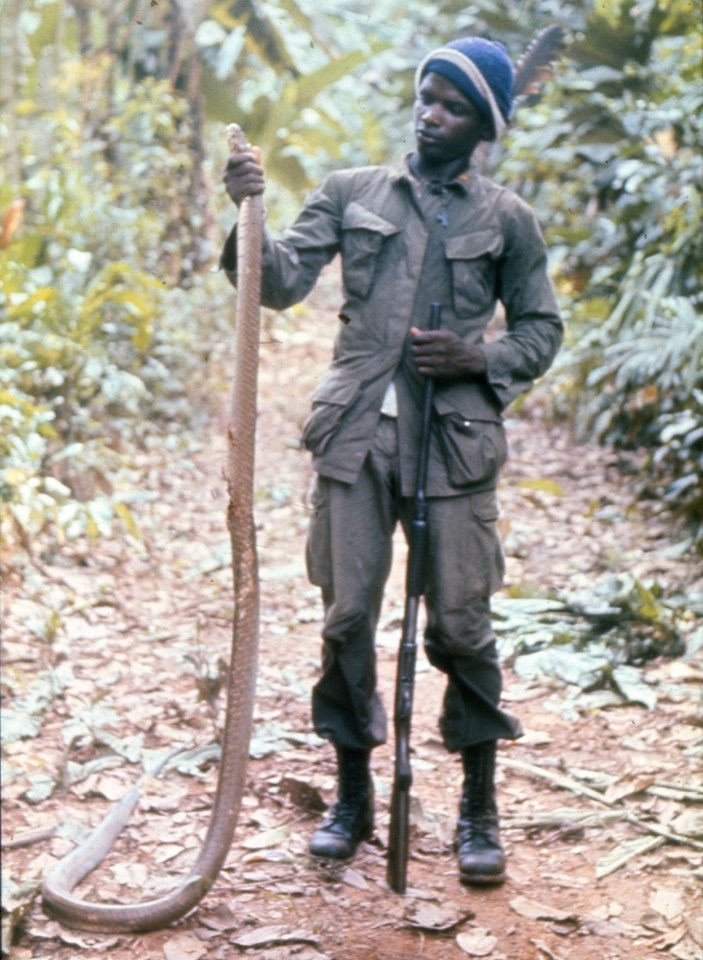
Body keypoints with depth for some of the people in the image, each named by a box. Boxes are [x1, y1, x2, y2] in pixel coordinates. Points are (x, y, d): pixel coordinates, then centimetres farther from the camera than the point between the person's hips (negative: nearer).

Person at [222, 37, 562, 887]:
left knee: (462, 624, 0)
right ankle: (353, 794, 21)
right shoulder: (350, 193, 10)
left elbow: (541, 329, 12)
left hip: (455, 437, -1)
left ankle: (479, 807, 16)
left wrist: (479, 359, -7)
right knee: (347, 617, 3)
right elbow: (283, 283, 1)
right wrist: (248, 215, -17)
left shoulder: (506, 218, 9)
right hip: (357, 433, 1)